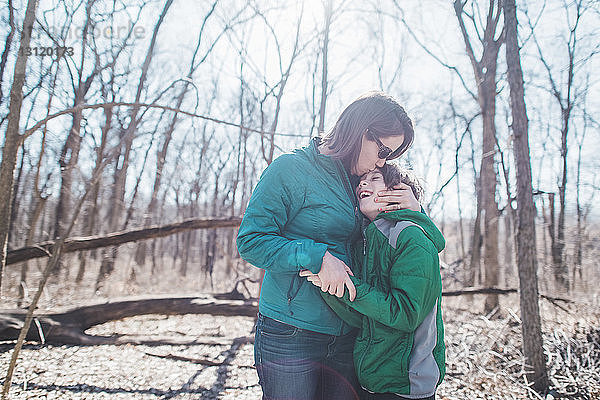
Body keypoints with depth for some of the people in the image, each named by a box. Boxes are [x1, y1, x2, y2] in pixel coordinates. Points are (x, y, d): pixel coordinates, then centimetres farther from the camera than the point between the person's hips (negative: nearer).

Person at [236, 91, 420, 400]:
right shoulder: (291, 169, -8)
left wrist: (413, 209, -1)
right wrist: (318, 257, -21)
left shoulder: (359, 181, 12)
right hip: (290, 337, -6)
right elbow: (251, 240, -13)